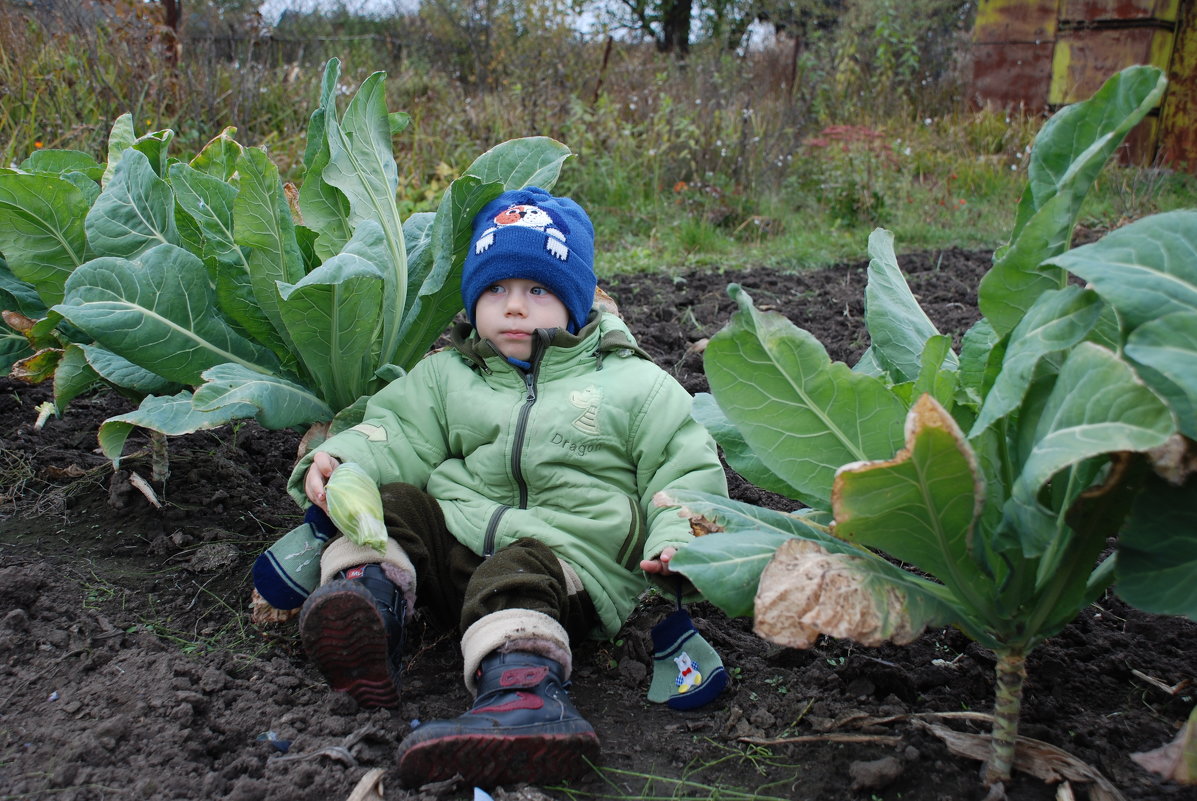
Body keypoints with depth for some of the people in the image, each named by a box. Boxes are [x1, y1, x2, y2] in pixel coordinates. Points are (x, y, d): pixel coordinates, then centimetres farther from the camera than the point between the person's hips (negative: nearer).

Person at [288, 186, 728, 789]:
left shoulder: (634, 383, 13)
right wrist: (338, 462, -11)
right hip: (456, 534, 5)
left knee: (515, 575, -35)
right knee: (390, 502, -16)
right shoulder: (447, 375, 22)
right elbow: (395, 435, 12)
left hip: (566, 552, -4)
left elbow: (686, 471, 9)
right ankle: (369, 596, -42)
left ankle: (525, 693, -61)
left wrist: (676, 541, -12)